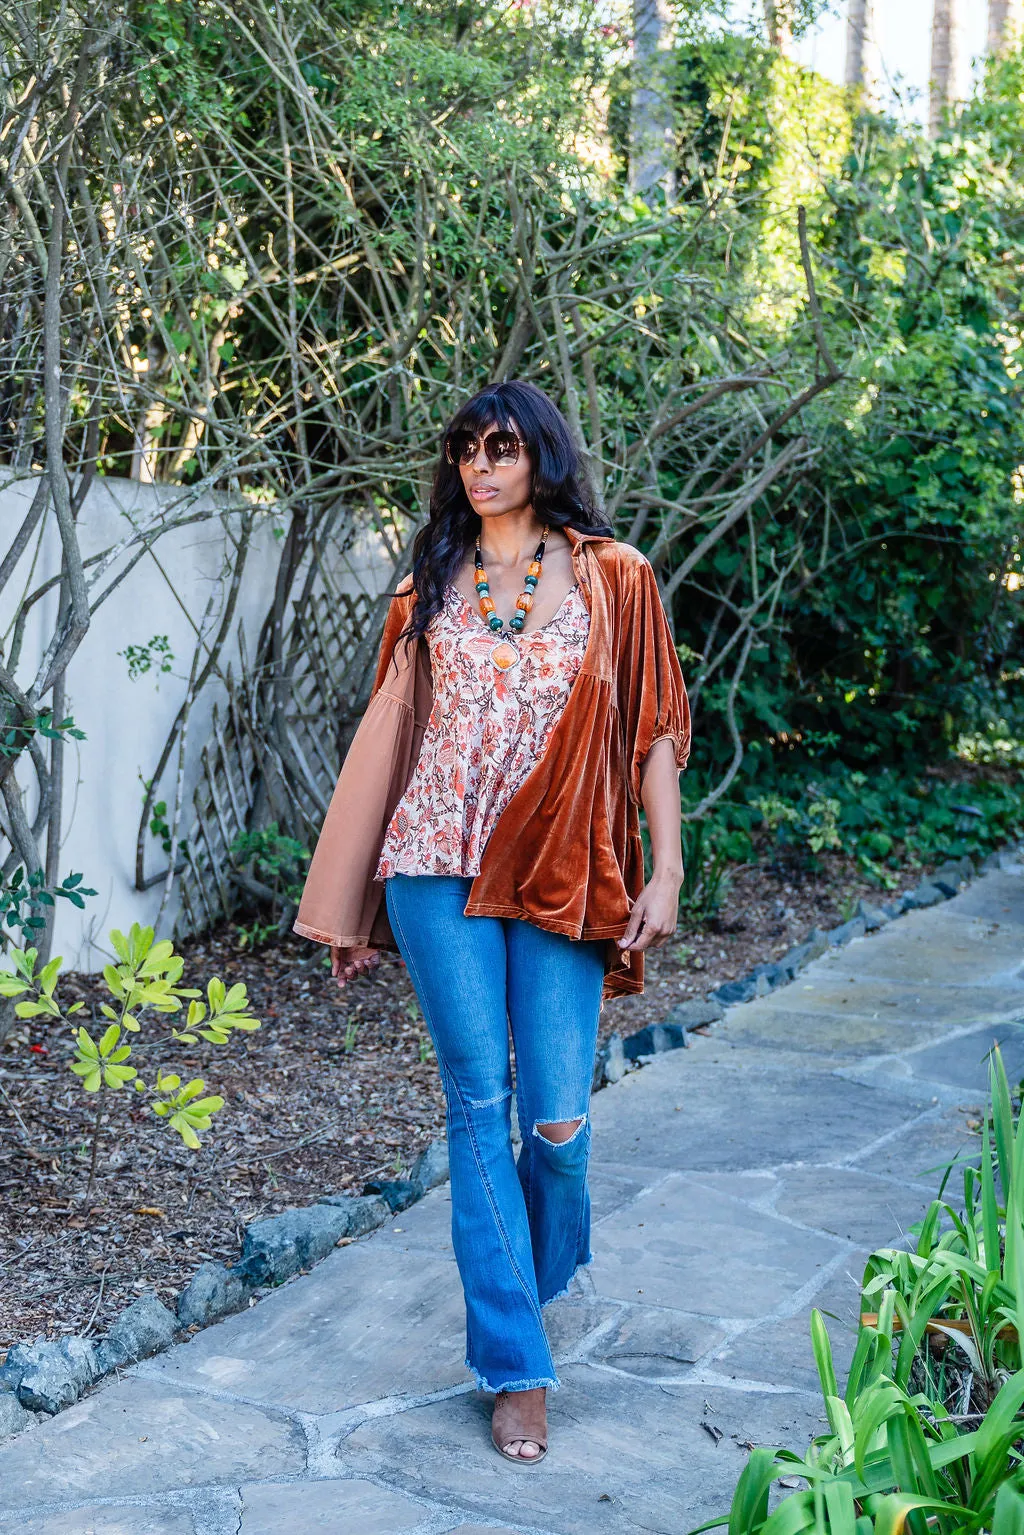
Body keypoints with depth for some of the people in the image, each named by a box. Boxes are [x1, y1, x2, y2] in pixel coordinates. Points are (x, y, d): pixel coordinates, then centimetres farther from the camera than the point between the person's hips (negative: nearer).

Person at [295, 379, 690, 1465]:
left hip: (561, 880, -1)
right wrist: (351, 906, 11)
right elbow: (387, 735, 11)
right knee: (479, 1103, -1)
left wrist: (665, 870, -4)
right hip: (441, 867, 1)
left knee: (557, 1119, -2)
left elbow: (654, 730, 4)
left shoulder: (612, 580, 5)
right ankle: (516, 1365, 7)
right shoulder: (431, 588, 10)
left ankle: (537, 1273, 33)